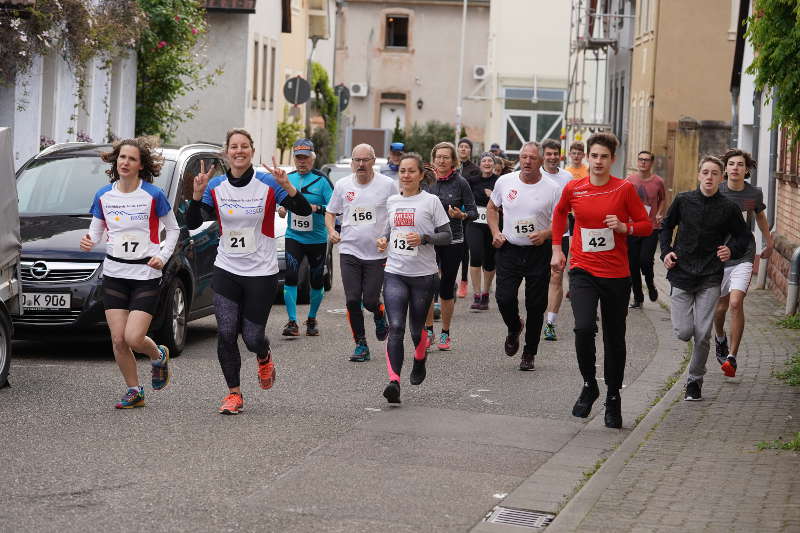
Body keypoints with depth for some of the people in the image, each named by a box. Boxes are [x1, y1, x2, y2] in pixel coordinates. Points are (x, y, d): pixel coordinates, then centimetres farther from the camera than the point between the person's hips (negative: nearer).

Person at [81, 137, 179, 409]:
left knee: (134, 338, -12)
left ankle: (159, 356, 22)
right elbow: (96, 231, 11)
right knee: (118, 340, -1)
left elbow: (173, 228, 6)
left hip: (146, 275, -3)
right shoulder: (103, 196, 4)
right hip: (114, 274, 3)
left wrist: (163, 256, -8)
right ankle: (134, 391, 16)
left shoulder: (153, 195, -5)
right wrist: (88, 241, -12)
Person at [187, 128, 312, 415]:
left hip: (261, 272, -2)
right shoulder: (216, 186, 0)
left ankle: (264, 357, 39)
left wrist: (287, 186, -27)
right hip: (226, 270, 2)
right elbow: (192, 224, -2)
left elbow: (305, 211, -11)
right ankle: (234, 394, 7)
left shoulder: (268, 183, -8)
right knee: (226, 335, -7)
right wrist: (197, 193, -17)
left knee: (252, 337, 1)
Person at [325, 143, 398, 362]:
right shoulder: (342, 185, 4)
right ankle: (360, 344, 9)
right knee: (352, 300, -3)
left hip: (378, 254, -2)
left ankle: (380, 316, 32)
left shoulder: (388, 185, -3)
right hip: (349, 251, 2)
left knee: (370, 300, -4)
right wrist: (332, 230, -5)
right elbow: (330, 212, 15)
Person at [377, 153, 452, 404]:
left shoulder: (431, 201, -3)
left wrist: (423, 238, -18)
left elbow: (447, 235, -2)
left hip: (423, 274, -2)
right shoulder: (392, 201, 11)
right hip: (395, 273, 2)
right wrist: (384, 239, 7)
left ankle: (420, 362, 42)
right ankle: (394, 381, -23)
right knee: (395, 328, -13)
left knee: (416, 328, 9)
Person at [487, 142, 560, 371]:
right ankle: (514, 328, 22)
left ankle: (529, 353, 19)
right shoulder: (505, 182, 1)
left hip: (539, 252, -1)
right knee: (504, 298, -12)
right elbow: (492, 207, 17)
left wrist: (544, 234, -19)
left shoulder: (552, 188, -5)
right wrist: (495, 232, 3)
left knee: (536, 306, 3)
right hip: (509, 249, 1)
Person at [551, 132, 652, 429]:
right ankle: (589, 385, 1)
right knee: (584, 328, -22)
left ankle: (613, 398, 27)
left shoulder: (624, 189, -4)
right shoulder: (573, 188, 1)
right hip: (583, 271, 0)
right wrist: (557, 249, 17)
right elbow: (560, 213, 22)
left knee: (614, 340, 9)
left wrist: (624, 227, -17)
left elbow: (646, 226, 2)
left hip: (616, 274, 0)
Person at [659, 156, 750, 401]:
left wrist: (732, 250, -9)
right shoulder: (683, 201, 1)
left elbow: (744, 237, 11)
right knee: (683, 332, -7)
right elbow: (666, 226, 16)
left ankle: (695, 380, 14)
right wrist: (666, 251, 2)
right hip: (681, 274, 1)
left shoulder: (728, 208, 0)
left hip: (710, 279, -1)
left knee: (702, 335, -5)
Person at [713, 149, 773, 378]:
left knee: (736, 302, -18)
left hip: (743, 257, -1)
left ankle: (732, 357, -12)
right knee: (721, 306, 13)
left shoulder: (754, 193, -1)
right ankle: (720, 338, 46)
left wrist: (769, 244, 30)